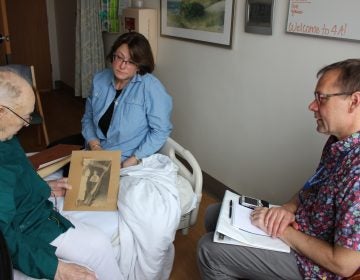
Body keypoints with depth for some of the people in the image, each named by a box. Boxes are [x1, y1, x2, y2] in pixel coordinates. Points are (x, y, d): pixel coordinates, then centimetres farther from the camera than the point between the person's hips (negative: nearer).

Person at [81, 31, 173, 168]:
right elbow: (88, 117, 10)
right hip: (96, 153, 5)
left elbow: (160, 130, -15)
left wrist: (133, 160, -19)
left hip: (129, 160, -5)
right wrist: (94, 144, -7)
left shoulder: (151, 87, -16)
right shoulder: (99, 79, 2)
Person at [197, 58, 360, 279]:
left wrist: (282, 231, -20)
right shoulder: (339, 141, -3)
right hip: (298, 222, 9)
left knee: (209, 250, -9)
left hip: (314, 262, -8)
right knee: (214, 214, 15)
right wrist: (288, 209, -8)